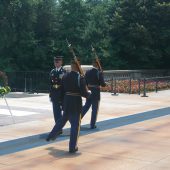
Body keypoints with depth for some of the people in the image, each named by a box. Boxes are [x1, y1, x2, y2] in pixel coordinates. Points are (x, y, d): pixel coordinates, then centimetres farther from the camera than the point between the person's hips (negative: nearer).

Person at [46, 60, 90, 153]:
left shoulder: (65, 76, 0)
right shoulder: (80, 78, -15)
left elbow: (62, 90, 8)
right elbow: (84, 93, -14)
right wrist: (89, 94, 7)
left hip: (66, 102, 5)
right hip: (76, 103, -5)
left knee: (62, 120, 27)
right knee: (75, 125, 5)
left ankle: (51, 136, 38)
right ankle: (72, 147, 10)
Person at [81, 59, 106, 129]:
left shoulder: (88, 72, 0)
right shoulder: (99, 73, -14)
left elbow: (85, 82, 4)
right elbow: (102, 84, -14)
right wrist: (105, 84, 7)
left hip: (89, 91, 5)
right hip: (96, 92, -5)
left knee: (86, 106, 21)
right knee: (95, 109, 5)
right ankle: (92, 125, 11)